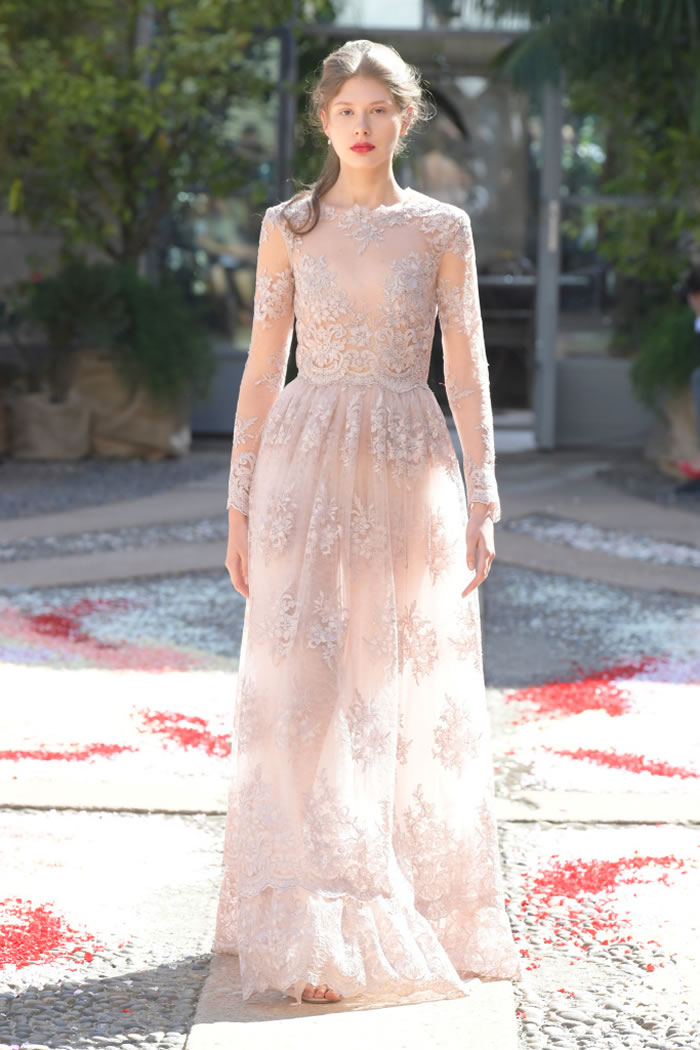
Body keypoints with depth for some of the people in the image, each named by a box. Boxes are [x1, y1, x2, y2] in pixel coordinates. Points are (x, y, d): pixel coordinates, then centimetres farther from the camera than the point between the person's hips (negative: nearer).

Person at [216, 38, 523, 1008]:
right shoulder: (288, 227, 6)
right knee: (307, 693, -8)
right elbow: (263, 369, 6)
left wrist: (483, 503, -6)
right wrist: (240, 504, 2)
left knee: (412, 699, 5)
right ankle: (315, 938, -5)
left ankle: (417, 912, 21)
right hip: (307, 473, 0)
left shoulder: (443, 229, 5)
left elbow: (467, 372, 2)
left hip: (411, 472, 1)